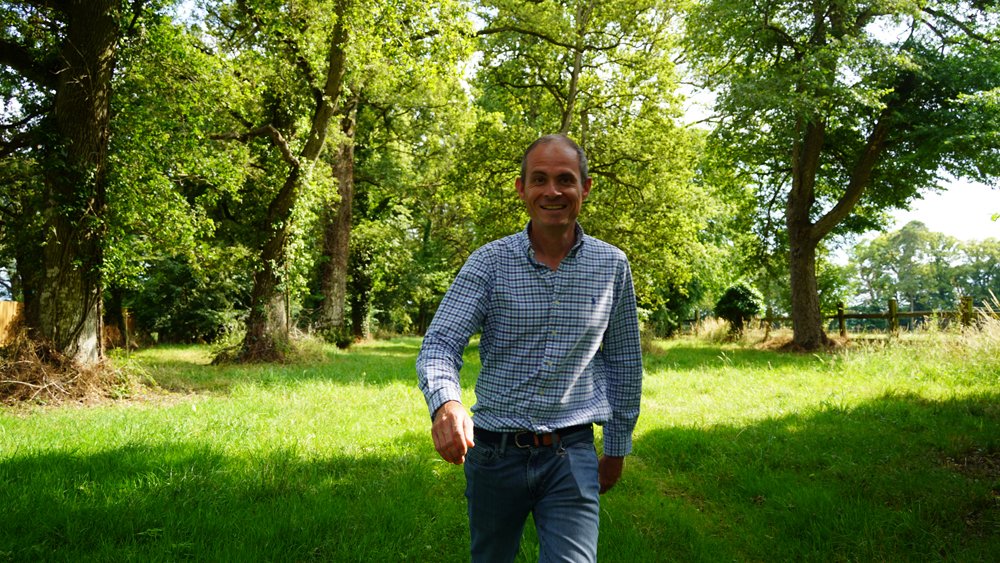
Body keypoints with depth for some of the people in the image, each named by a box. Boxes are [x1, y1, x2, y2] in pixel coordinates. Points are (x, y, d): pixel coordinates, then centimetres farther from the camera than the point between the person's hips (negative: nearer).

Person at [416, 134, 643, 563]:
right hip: (495, 450, 0)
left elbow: (623, 363, 10)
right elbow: (439, 345, -14)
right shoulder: (488, 263, -6)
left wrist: (617, 446, 14)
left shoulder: (612, 267, 0)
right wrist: (445, 403, -36)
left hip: (571, 453, 0)